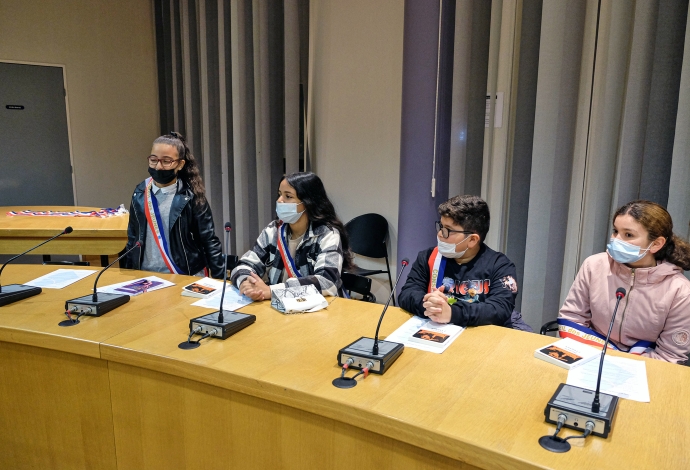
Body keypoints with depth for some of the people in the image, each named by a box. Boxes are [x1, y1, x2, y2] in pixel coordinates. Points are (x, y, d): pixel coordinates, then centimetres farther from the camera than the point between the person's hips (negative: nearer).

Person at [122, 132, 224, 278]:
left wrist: (220, 279, -9)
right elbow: (132, 237, 14)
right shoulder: (140, 192, 5)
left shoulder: (191, 196, -7)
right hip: (145, 275, 3)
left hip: (186, 276, -3)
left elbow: (209, 240, -6)